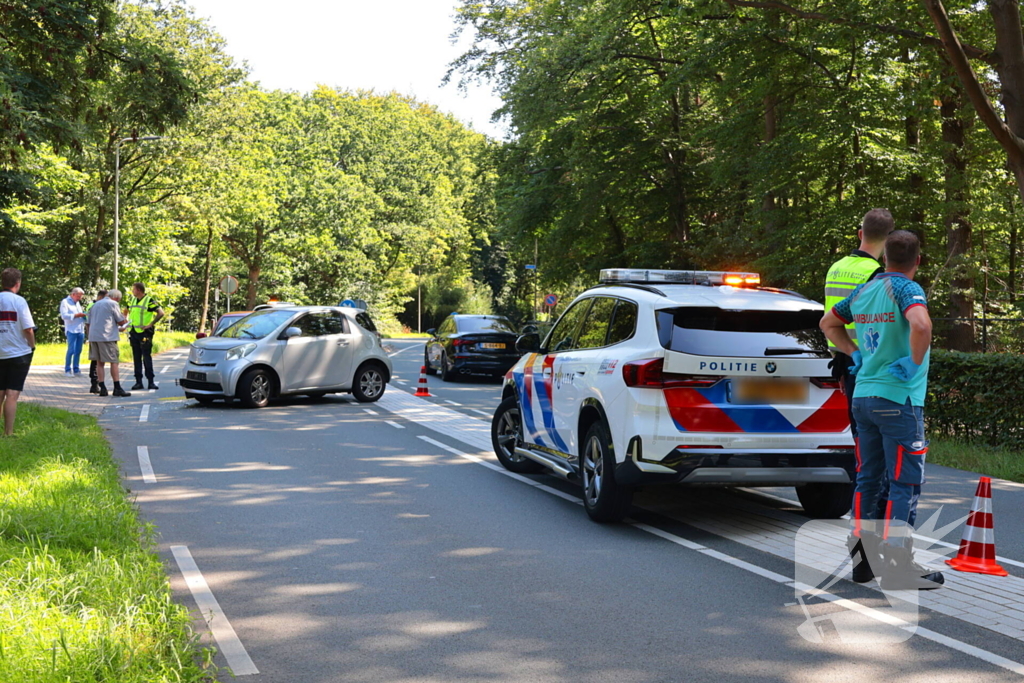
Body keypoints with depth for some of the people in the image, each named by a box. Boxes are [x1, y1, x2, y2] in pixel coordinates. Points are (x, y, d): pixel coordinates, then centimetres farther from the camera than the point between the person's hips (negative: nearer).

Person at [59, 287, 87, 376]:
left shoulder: (77, 303, 21)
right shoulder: (65, 302, -1)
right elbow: (64, 316, -13)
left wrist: (83, 315, 3)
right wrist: (76, 315, -17)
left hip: (81, 331, 7)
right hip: (72, 331, -7)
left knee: (78, 351, 6)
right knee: (71, 350, -8)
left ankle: (76, 369, 12)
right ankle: (67, 370, -1)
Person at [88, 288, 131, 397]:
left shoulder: (95, 304, 20)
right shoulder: (113, 304, -1)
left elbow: (89, 323, 24)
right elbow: (121, 322, -2)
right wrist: (126, 320, 19)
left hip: (93, 336, 7)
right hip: (107, 336, -7)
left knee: (99, 362, 9)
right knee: (114, 362, -4)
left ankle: (102, 388, 6)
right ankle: (117, 388, -8)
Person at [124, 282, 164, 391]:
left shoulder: (149, 301, -8)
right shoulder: (131, 300, 12)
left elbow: (161, 313, -15)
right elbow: (126, 311, 29)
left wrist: (150, 324, -16)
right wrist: (125, 321, 14)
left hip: (144, 333, -6)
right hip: (133, 332, 6)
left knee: (147, 357, -6)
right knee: (137, 357, 7)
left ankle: (151, 381, -2)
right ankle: (138, 381, 10)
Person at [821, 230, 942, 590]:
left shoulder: (862, 290, 10)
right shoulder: (906, 288, -12)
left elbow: (829, 323, 24)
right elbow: (920, 324, -33)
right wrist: (915, 362, -19)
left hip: (862, 396, 7)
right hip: (899, 399, -7)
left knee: (868, 478, 14)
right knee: (905, 483, -2)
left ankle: (863, 555, 21)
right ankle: (897, 568, -1)